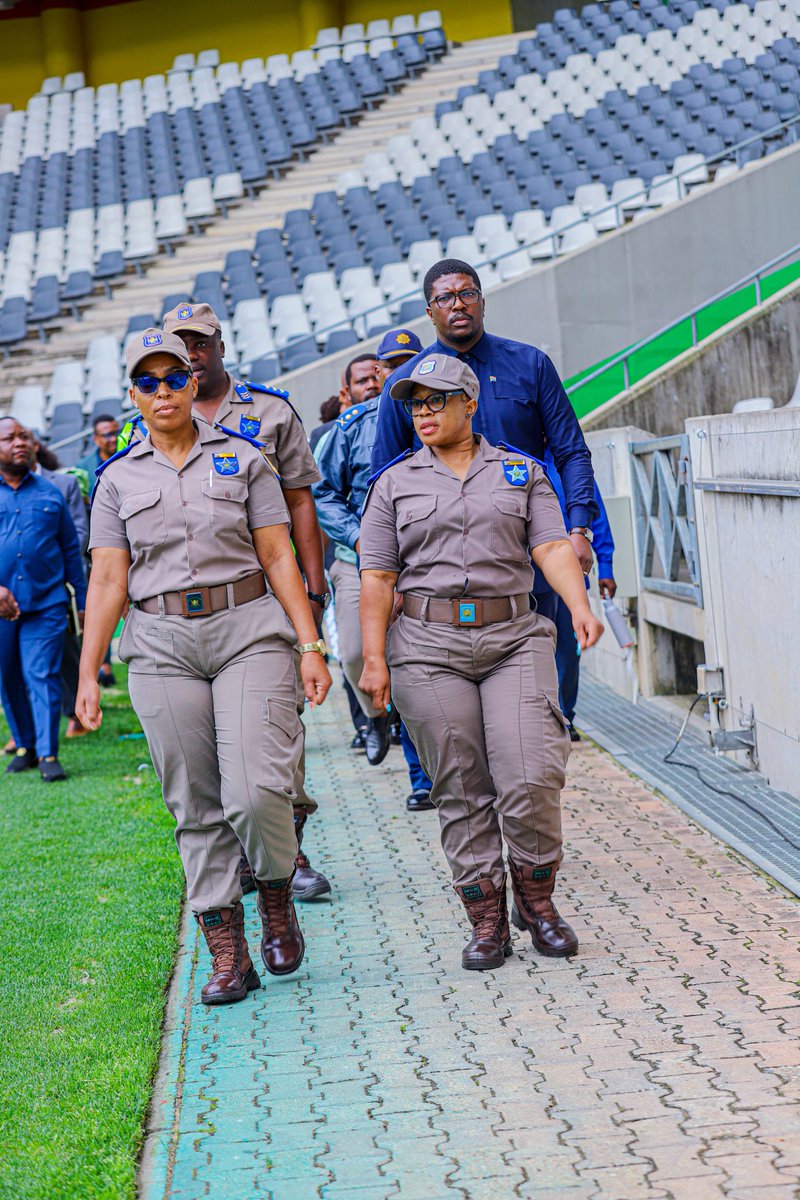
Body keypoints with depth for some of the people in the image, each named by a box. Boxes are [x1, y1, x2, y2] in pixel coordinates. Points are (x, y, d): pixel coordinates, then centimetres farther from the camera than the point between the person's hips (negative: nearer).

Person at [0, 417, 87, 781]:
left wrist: (83, 600, 12)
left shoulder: (50, 494, 10)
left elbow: (71, 549, 15)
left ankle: (48, 754, -6)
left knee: (43, 676, -7)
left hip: (45, 603, 0)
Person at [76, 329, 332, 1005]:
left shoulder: (243, 458, 8)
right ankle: (227, 953, 8)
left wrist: (310, 646, -2)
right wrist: (87, 676, 2)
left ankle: (276, 897, 14)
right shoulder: (118, 478, 11)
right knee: (195, 804, 2)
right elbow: (108, 580, 8)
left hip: (249, 630, -1)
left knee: (257, 790, -15)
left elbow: (278, 558, 5)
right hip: (161, 645, 2)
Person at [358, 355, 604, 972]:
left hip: (514, 637, 0)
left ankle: (536, 898, 10)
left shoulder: (522, 471, 12)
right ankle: (487, 920, 9)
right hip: (430, 646, 0)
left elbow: (552, 547, 2)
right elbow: (378, 577, 7)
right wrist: (374, 659, -1)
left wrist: (580, 606, -16)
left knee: (532, 776, -11)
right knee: (461, 789, 0)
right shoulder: (396, 483, 11)